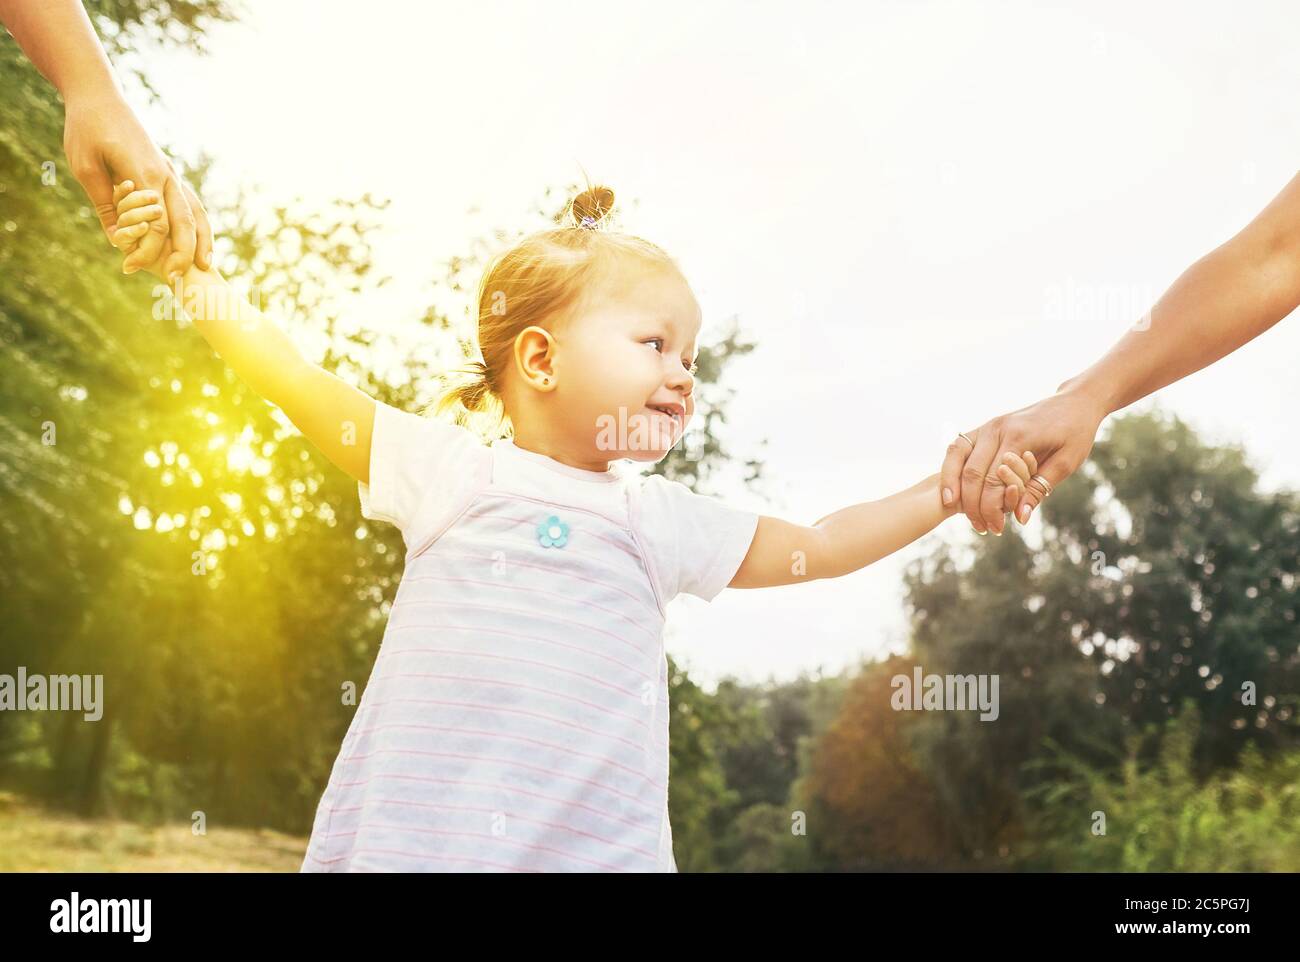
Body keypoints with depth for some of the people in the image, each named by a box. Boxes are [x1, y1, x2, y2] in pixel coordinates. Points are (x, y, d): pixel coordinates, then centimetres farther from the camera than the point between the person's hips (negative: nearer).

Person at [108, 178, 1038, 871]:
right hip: (414, 835, -2)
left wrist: (948, 490, 18)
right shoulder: (447, 469, 7)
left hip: (594, 842, 3)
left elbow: (817, 548, 24)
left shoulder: (664, 519, 16)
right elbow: (299, 382, 6)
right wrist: (193, 264, 1)